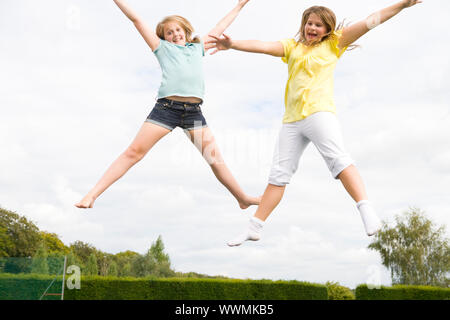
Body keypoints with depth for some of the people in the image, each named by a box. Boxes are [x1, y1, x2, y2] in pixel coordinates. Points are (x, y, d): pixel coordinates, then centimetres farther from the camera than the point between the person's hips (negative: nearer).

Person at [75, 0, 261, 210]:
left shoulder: (197, 47, 25)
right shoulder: (162, 47, 17)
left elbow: (219, 28, 37)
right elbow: (135, 19, 17)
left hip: (193, 111, 3)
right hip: (166, 107, -3)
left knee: (215, 157, 4)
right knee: (134, 152, -9)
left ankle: (243, 199, 16)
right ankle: (92, 195, -8)